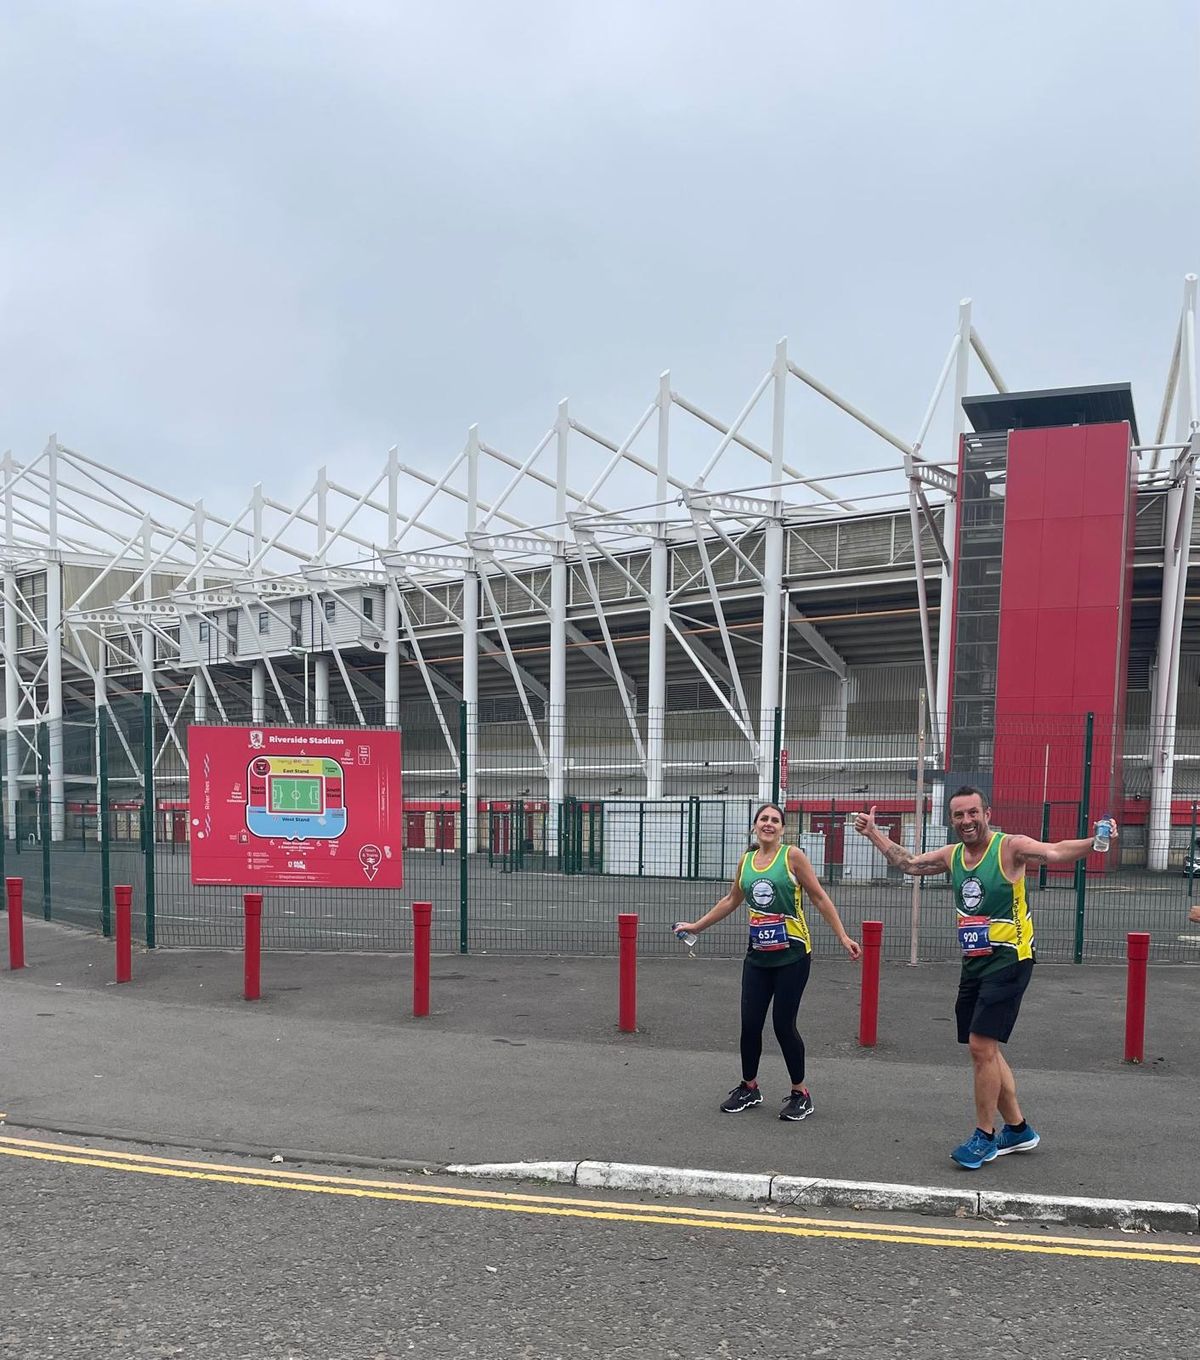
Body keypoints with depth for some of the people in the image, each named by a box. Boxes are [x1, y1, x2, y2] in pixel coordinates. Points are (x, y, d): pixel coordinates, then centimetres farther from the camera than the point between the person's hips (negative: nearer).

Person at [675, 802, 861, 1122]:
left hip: (792, 955, -4)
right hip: (757, 956, 4)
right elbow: (731, 901, 21)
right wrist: (697, 926, 25)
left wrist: (842, 937, -9)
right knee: (750, 1024, 6)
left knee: (783, 1024, -2)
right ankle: (749, 1088, 26)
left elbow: (820, 899, -4)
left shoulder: (792, 856, -7)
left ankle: (800, 1093, 17)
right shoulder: (746, 861, 7)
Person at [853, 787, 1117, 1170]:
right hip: (974, 963, 8)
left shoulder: (1011, 847, -14)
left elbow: (1055, 852, -31)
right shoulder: (951, 855, 6)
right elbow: (908, 863, 21)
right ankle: (1018, 1129, 30)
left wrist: (1095, 841, -49)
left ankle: (985, 1136, 6)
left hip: (1009, 961, -8)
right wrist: (874, 834, 21)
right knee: (985, 1049, 14)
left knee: (981, 1045, -10)